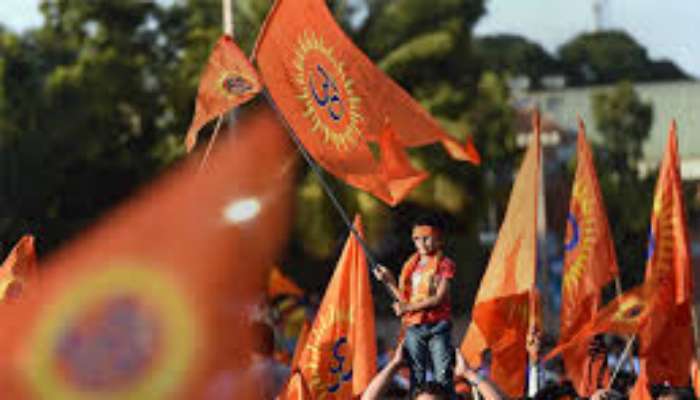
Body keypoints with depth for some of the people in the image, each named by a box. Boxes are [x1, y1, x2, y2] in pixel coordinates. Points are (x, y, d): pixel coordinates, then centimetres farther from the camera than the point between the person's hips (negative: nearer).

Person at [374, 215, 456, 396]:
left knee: (443, 377, -7)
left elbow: (439, 298, -10)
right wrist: (389, 281, -1)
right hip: (414, 327, 4)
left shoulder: (445, 264, 0)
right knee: (416, 376, 3)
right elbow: (403, 299, 12)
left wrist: (408, 307, -13)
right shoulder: (410, 266, 14)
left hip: (438, 326, -4)